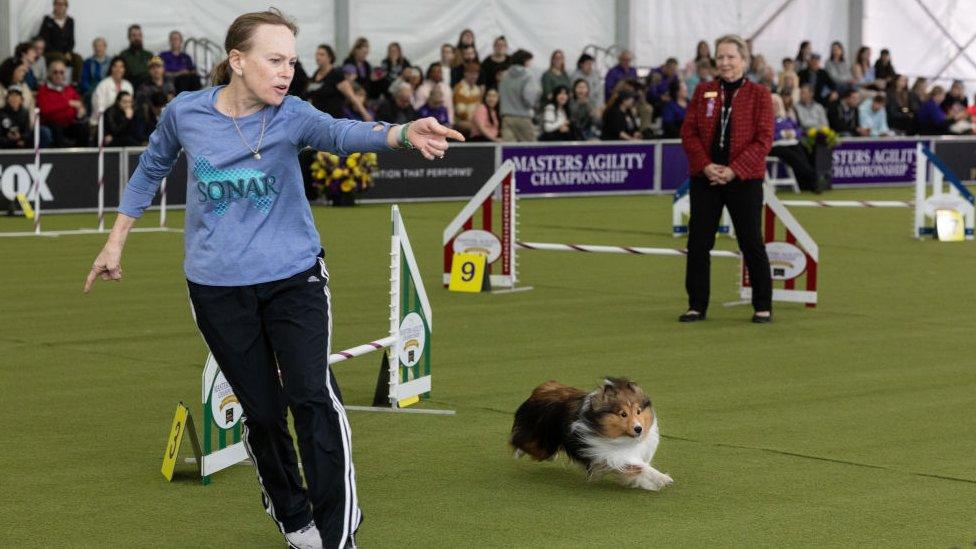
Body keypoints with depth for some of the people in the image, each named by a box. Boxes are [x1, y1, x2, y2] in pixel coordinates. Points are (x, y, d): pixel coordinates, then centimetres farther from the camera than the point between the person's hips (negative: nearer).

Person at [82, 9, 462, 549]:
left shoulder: (291, 114, -11)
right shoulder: (185, 112, -6)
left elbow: (340, 132, -32)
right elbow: (150, 170, 13)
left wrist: (403, 133, -53)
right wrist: (115, 242, 17)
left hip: (293, 276, -1)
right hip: (217, 287, 1)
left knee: (313, 395, -14)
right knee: (261, 410, 7)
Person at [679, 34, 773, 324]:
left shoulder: (758, 94, -1)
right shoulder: (703, 92, 8)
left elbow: (763, 140, -7)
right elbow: (688, 132, 4)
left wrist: (734, 170, -16)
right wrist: (705, 166, -11)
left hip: (744, 179, -3)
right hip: (705, 178, 3)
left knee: (751, 242, 1)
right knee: (698, 242, 3)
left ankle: (763, 306, 12)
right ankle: (697, 305, 13)